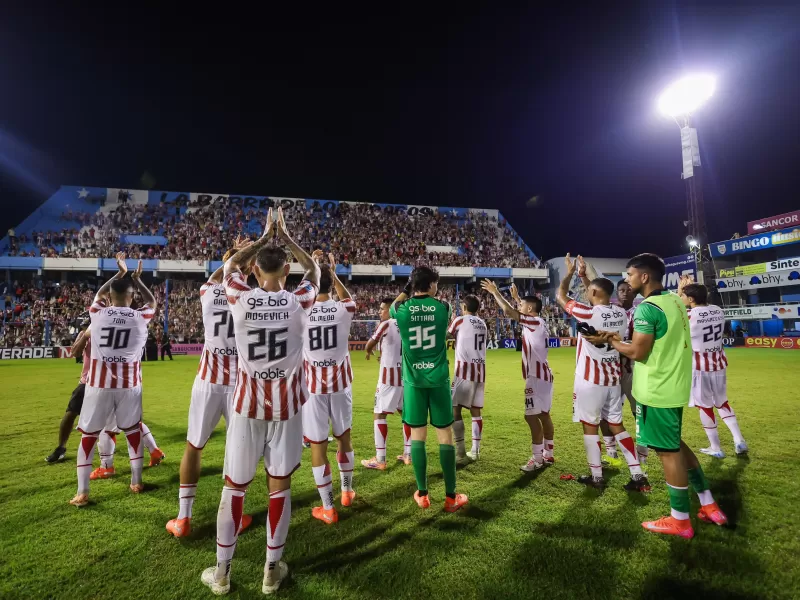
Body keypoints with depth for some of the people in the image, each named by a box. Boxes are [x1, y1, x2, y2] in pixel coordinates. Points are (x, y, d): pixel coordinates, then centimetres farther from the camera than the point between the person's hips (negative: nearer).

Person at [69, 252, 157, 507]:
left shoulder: (97, 313, -3)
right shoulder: (140, 317, -5)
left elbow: (98, 294, 21)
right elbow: (152, 302, 18)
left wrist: (119, 273, 29)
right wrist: (137, 279, 26)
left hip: (99, 384, 0)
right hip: (129, 384, 0)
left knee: (88, 435, 12)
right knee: (133, 430, 16)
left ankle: (82, 492, 15)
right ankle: (136, 482, 26)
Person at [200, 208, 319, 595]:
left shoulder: (239, 298, -8)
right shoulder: (299, 301, -8)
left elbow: (231, 264, 14)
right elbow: (313, 269, 13)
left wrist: (264, 238, 22)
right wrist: (286, 238, 20)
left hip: (248, 402, 1)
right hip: (287, 403, 0)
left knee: (234, 486, 14)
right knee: (279, 484, 12)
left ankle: (221, 572, 30)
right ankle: (272, 570, 26)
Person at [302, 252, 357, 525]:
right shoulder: (344, 309, -7)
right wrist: (333, 273, 20)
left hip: (313, 387, -2)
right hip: (340, 383, 2)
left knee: (317, 446, 6)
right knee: (344, 438, 20)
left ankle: (328, 508, 16)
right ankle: (347, 491, 38)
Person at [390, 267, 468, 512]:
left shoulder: (402, 310, -5)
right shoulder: (442, 307, -5)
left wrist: (407, 289, 23)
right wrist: (430, 295, 22)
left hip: (413, 380, 1)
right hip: (438, 378, 0)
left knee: (417, 436, 10)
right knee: (445, 436, 8)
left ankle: (422, 494, 21)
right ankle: (451, 497, 18)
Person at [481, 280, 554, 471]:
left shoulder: (534, 322, -16)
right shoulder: (538, 322, 10)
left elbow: (508, 311, -22)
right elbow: (522, 310, 32)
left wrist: (495, 292, -11)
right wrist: (516, 297, 38)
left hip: (536, 376, -10)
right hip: (542, 374, 10)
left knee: (531, 416, -7)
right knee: (544, 414, 14)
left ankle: (537, 459, 0)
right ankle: (548, 455, 23)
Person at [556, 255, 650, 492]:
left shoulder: (587, 313, -18)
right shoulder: (621, 314, 1)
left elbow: (560, 297, -3)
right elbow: (603, 299, 22)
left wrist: (570, 272, 11)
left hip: (590, 380, -6)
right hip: (613, 378, 6)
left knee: (590, 427, 7)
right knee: (617, 426, 15)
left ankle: (596, 477, 17)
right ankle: (638, 476, 17)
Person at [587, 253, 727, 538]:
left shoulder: (646, 308, -21)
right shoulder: (675, 301, 8)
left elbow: (637, 352, -20)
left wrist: (609, 340, -5)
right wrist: (620, 338, 9)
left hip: (657, 391, -9)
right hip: (674, 386, 9)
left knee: (668, 452, 4)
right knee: (675, 445, 23)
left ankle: (680, 520, 19)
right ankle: (708, 505, 32)